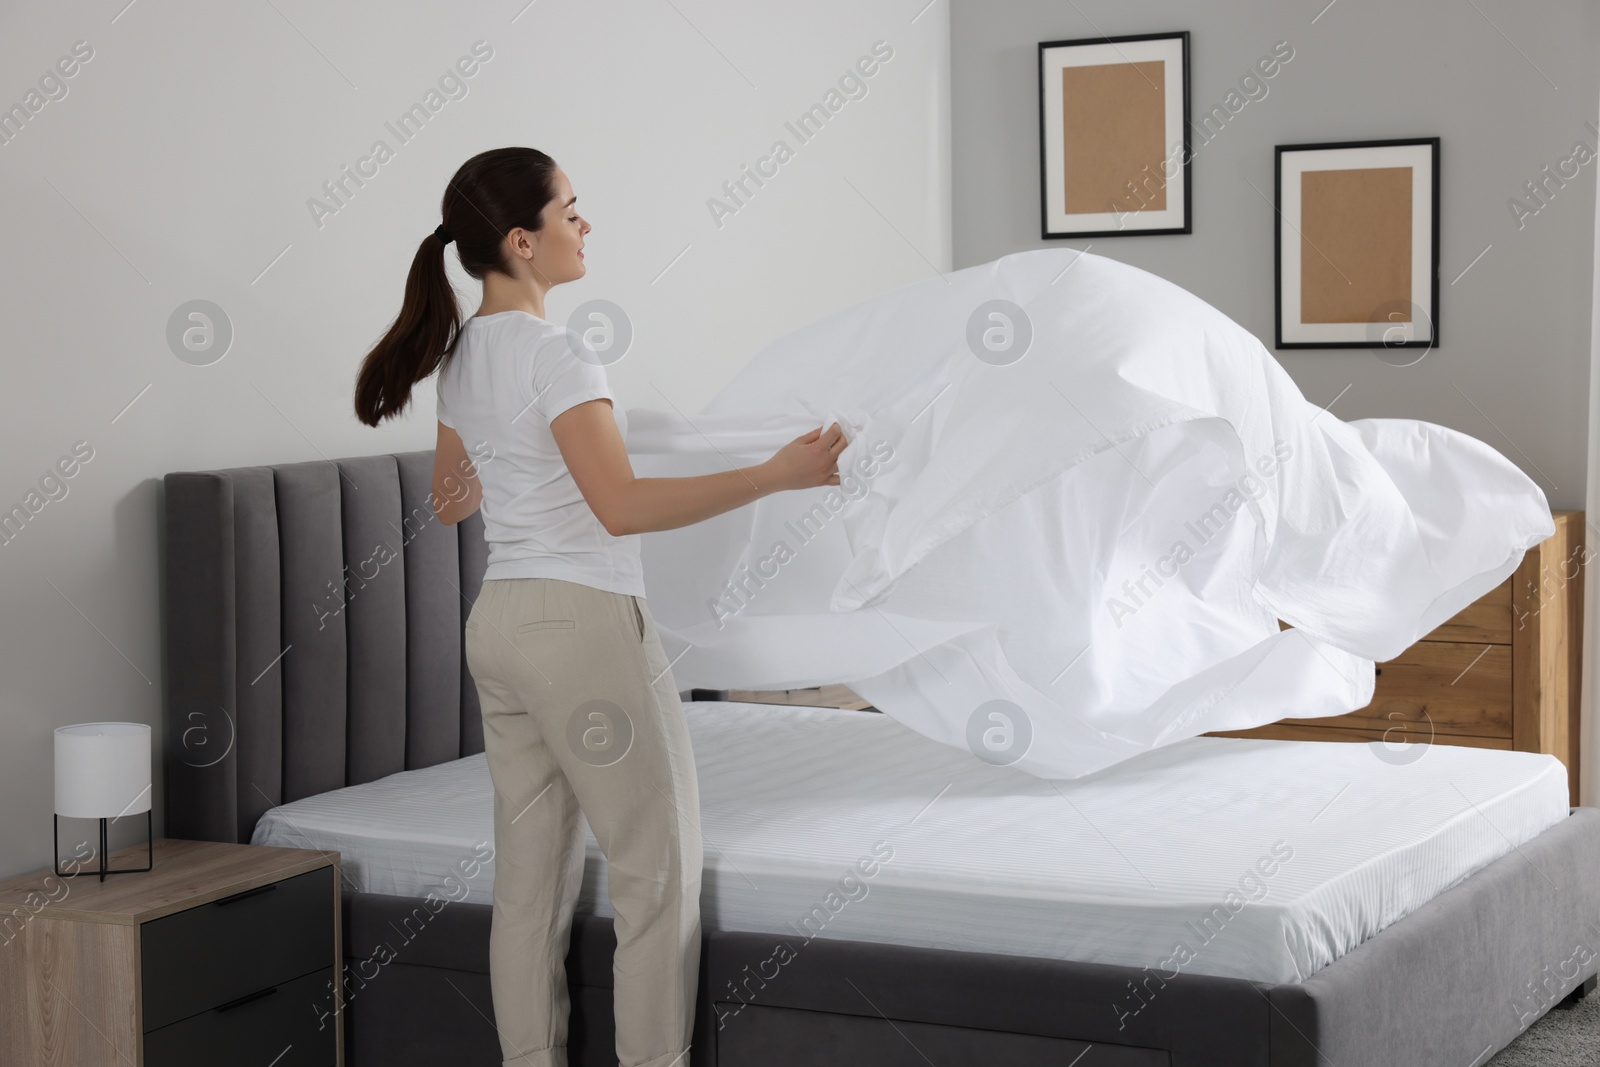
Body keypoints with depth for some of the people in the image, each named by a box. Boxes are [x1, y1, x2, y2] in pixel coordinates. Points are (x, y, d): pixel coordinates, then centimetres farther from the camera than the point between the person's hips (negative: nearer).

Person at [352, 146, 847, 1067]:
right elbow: (620, 506, -23)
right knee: (660, 871, 0)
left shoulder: (461, 355, 10)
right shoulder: (558, 355, -16)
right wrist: (773, 476, -24)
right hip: (585, 623, -9)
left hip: (499, 622, 9)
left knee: (531, 877, 11)